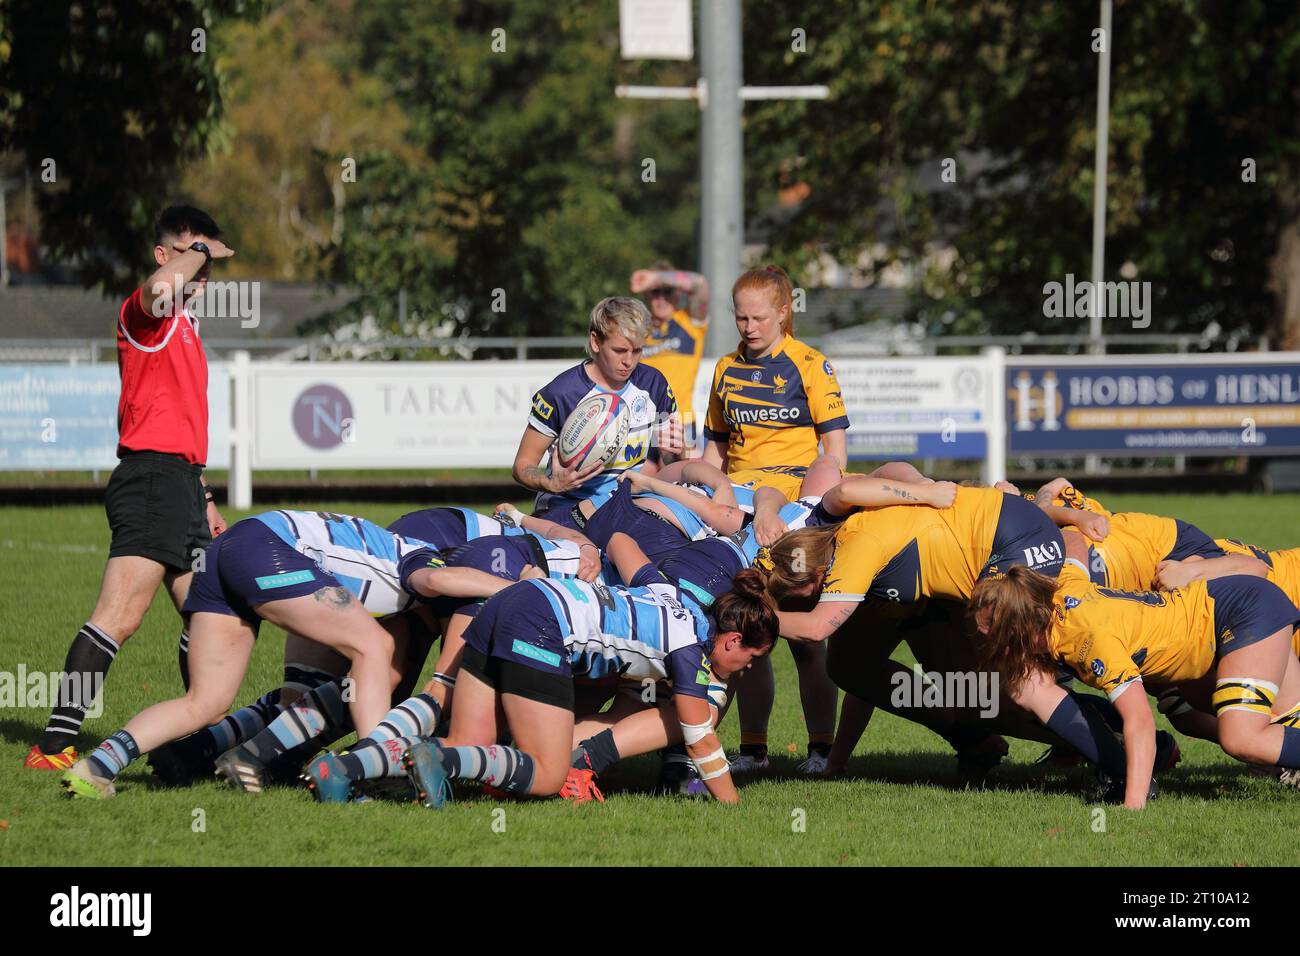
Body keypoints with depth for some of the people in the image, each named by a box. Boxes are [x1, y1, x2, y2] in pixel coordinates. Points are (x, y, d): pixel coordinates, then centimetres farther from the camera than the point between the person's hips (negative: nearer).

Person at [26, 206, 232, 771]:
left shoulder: (185, 325, 24)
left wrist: (204, 500, 29)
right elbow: (160, 288, -33)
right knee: (120, 618, -17)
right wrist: (199, 250, -14)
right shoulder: (145, 314, -6)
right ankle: (54, 746, -21)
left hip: (181, 484, 10)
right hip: (151, 479, -10)